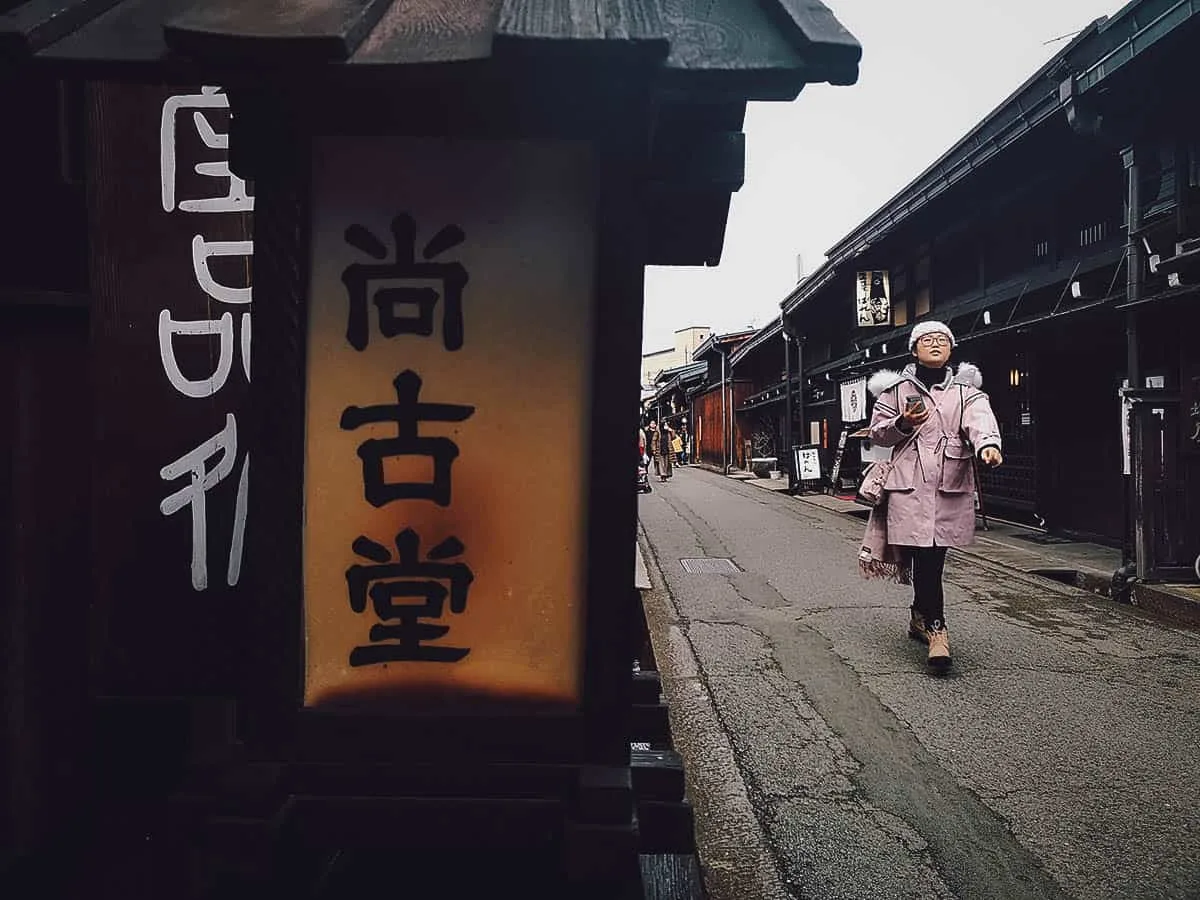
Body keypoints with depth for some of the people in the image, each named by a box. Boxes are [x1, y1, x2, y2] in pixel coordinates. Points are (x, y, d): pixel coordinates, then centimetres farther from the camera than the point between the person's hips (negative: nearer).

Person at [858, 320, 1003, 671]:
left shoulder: (965, 390, 11)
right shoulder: (897, 388, 9)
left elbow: (980, 419, -9)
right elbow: (877, 432, 11)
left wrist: (988, 444, -31)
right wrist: (903, 424, -10)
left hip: (951, 484, 2)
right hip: (909, 484, -2)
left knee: (934, 555, 8)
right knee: (923, 555, -11)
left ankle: (920, 616, 30)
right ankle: (935, 628, -6)